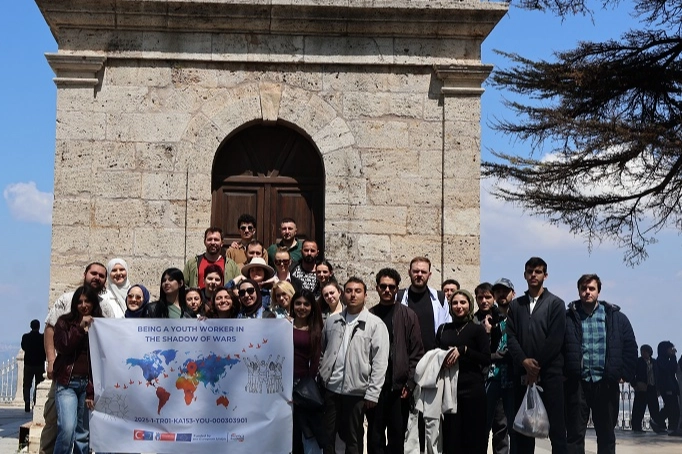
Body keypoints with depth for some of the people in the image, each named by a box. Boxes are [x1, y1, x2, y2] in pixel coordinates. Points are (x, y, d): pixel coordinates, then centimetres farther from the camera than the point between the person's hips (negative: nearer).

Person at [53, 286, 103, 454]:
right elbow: (62, 347, -8)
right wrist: (81, 328, -10)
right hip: (67, 383, -1)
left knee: (84, 433, 4)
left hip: (89, 384, 1)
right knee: (67, 428, -19)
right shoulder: (65, 322, 7)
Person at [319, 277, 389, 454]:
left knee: (353, 439, 7)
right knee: (327, 436, 10)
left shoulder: (375, 324, -4)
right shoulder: (331, 321, 10)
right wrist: (321, 374, 6)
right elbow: (321, 350, 17)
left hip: (357, 391, -3)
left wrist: (372, 393, -12)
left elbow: (380, 362, -8)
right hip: (330, 388, 3)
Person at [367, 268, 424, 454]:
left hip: (399, 386, -1)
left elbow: (416, 353, 1)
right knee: (375, 437, 4)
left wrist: (410, 383, -6)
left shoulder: (408, 316, 4)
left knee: (397, 437, 6)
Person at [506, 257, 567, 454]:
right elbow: (511, 337, 6)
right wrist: (524, 361, -10)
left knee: (556, 425, -4)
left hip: (550, 372, -3)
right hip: (523, 373, 4)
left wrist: (537, 365, -10)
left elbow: (555, 339, -5)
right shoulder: (516, 305, 15)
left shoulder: (556, 304, 5)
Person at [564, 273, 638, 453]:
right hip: (576, 384, -1)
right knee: (575, 434, 1)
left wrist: (625, 374, 1)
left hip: (606, 384, 1)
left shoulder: (616, 317, 6)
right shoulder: (568, 318, 2)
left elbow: (630, 347, 8)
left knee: (606, 434, 10)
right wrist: (562, 373, -4)